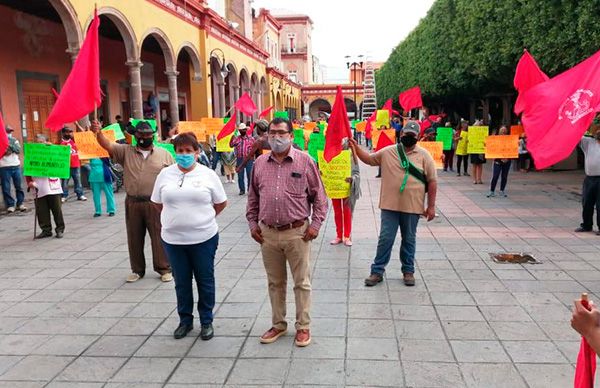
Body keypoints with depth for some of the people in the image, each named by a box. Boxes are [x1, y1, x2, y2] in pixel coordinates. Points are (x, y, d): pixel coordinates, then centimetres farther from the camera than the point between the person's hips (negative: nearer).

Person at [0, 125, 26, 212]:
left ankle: (20, 203, 14)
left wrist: (10, 144, -15)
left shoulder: (14, 140, 13)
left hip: (16, 166, 3)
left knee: (19, 186, 6)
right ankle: (10, 205, 5)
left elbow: (18, 150, -3)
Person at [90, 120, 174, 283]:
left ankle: (164, 269, 17)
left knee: (159, 237, 3)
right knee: (134, 239, 11)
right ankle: (137, 270, 26)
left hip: (156, 204, -2)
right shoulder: (126, 151, 7)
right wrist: (98, 133, -26)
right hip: (133, 203, 2)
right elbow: (108, 145, -6)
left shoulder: (164, 154, 5)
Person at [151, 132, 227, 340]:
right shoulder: (165, 174, 2)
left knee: (205, 281, 10)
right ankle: (185, 320, 30)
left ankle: (206, 321, 26)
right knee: (181, 282, 14)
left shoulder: (208, 174, -3)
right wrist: (176, 217, 11)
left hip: (204, 237, -2)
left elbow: (221, 203, 5)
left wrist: (204, 217, 8)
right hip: (173, 238, 2)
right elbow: (158, 202, 12)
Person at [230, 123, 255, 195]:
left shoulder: (251, 138, 4)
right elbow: (231, 145, -5)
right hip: (240, 159, 2)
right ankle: (242, 190, 14)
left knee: (250, 175, -1)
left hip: (249, 159, -2)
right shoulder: (237, 138, 9)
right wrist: (233, 136, -14)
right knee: (240, 176, 5)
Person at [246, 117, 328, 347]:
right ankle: (278, 325, 32)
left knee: (302, 283, 7)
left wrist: (315, 224, -6)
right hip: (267, 233, 3)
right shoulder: (260, 163, 6)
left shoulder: (305, 161, -4)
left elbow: (319, 196, 0)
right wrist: (253, 224, 8)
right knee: (275, 283, 16)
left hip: (297, 232, -3)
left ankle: (303, 326, 23)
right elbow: (253, 197, 15)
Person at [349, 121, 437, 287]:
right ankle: (377, 271, 14)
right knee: (385, 239, 4)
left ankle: (408, 271, 28)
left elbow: (432, 181, 0)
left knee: (409, 240, 13)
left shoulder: (424, 155, -1)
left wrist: (431, 206, -2)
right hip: (390, 205, 0)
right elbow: (369, 159, 14)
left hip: (412, 207, 0)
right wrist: (355, 147, -2)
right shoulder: (388, 152, 3)